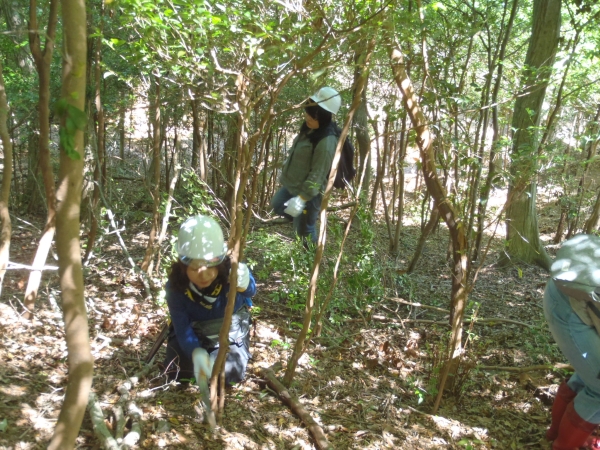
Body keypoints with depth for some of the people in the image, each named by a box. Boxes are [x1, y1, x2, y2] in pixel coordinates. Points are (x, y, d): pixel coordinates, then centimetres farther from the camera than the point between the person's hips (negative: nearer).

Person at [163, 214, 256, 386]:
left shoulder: (231, 273, -33)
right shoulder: (177, 286, -27)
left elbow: (251, 291, -51)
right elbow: (183, 329, -29)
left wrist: (243, 284, -77)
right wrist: (196, 353, -50)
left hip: (230, 333, -1)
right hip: (195, 333, 1)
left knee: (231, 374, -17)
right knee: (178, 372, -14)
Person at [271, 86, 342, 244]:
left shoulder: (326, 141, -30)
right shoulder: (309, 128, -1)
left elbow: (318, 175, -29)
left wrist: (301, 198, -28)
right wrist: (286, 164, 28)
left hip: (309, 193, -10)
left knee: (304, 231, 6)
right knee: (277, 205, 29)